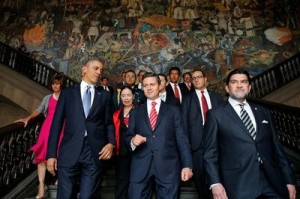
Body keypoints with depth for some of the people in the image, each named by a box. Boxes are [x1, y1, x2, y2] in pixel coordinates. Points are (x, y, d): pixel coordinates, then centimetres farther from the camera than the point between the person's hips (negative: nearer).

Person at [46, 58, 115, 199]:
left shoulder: (104, 96, 14)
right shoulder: (68, 93, 11)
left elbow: (109, 123, 11)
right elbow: (57, 123, 6)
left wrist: (110, 143, -8)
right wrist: (51, 154, 0)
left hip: (95, 154, 1)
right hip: (69, 152, 0)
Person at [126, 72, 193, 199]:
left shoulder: (173, 111, 9)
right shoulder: (135, 112, 14)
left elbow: (182, 139, 3)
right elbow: (128, 137, 12)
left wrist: (187, 165, -6)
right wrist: (132, 141, -11)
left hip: (168, 167, -1)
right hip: (140, 167, 1)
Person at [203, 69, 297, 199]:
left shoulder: (263, 112, 13)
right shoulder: (216, 114, 0)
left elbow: (276, 147, 12)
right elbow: (210, 152, -3)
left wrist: (289, 180, 10)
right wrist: (215, 183, -13)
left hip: (273, 181, 4)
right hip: (238, 184, -4)